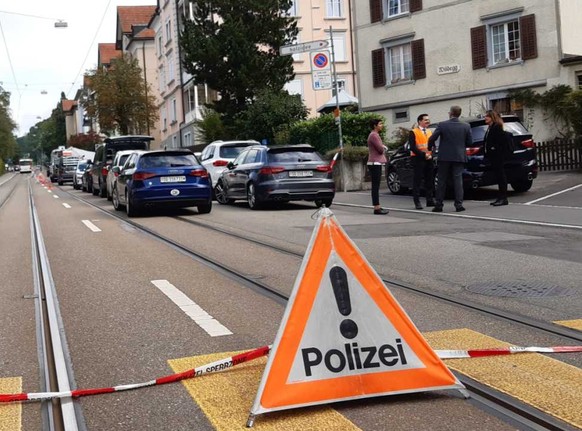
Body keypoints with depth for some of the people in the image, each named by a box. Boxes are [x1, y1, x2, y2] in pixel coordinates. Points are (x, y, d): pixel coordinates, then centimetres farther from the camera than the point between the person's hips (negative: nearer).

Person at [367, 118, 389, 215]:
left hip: (376, 163, 11)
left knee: (376, 186, 10)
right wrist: (383, 147, 5)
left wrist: (383, 147, 2)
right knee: (375, 186, -11)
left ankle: (377, 207, 13)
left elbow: (382, 148, 24)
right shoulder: (374, 135, -14)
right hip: (375, 163, -11)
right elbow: (380, 149, -17)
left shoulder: (375, 135, 20)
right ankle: (376, 208, -13)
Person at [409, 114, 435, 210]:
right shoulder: (413, 132, -2)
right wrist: (423, 155, -16)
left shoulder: (430, 132, 18)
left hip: (429, 159, 6)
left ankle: (430, 200, 13)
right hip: (418, 159, -6)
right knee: (417, 180, -5)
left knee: (429, 180, 7)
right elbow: (412, 147, -10)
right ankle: (417, 202, -4)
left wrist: (431, 154, -1)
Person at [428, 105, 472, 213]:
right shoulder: (466, 126, -1)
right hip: (459, 157, 1)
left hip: (444, 157, -1)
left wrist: (430, 148, 10)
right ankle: (459, 204, -1)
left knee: (441, 181, 7)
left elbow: (432, 139, -9)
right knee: (458, 180, 3)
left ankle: (438, 205, 7)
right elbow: (470, 143, 2)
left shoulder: (442, 125, -7)